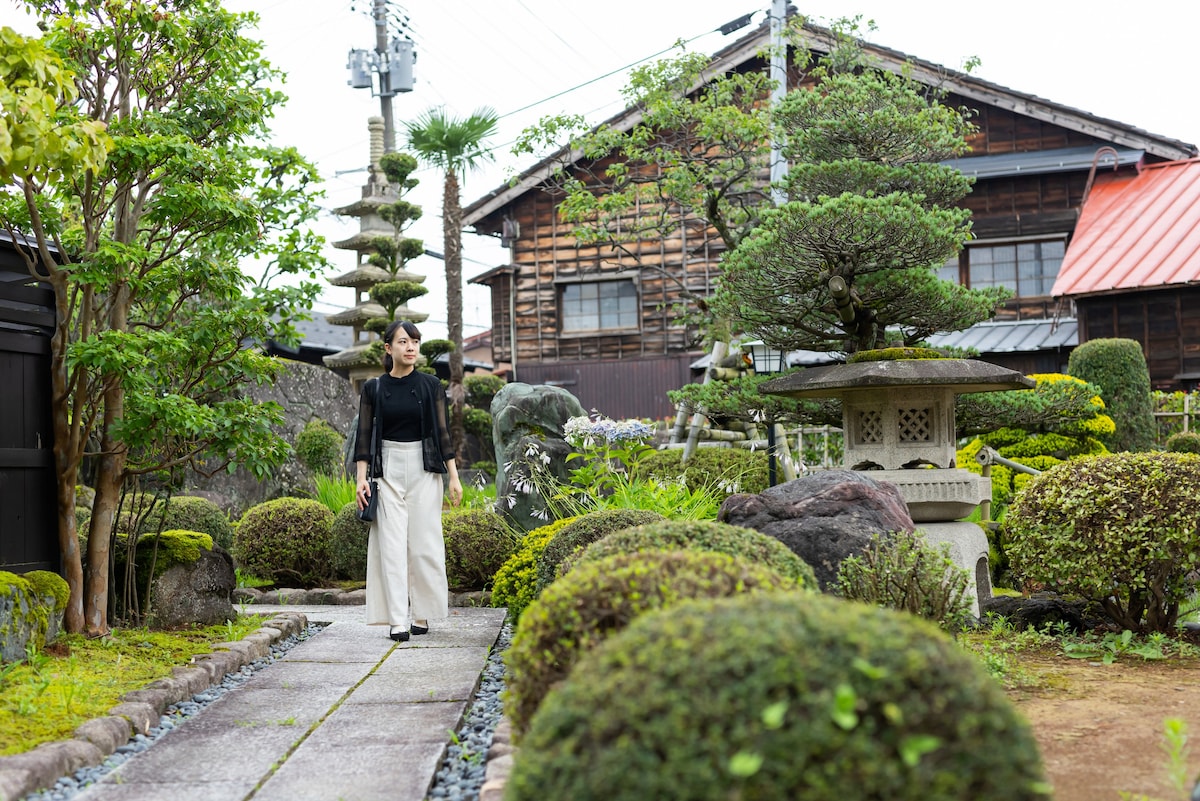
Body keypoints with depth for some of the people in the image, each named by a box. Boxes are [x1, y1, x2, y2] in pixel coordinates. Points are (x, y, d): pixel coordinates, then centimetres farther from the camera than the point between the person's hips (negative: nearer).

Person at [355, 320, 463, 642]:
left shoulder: (431, 385, 3)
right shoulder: (373, 389, 4)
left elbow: (442, 432, 5)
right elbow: (364, 435, 5)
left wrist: (454, 477, 1)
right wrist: (362, 478, -4)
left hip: (424, 468, 0)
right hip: (387, 468, 0)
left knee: (424, 542, -1)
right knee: (391, 543, -5)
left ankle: (421, 614, 10)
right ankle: (397, 619, -4)